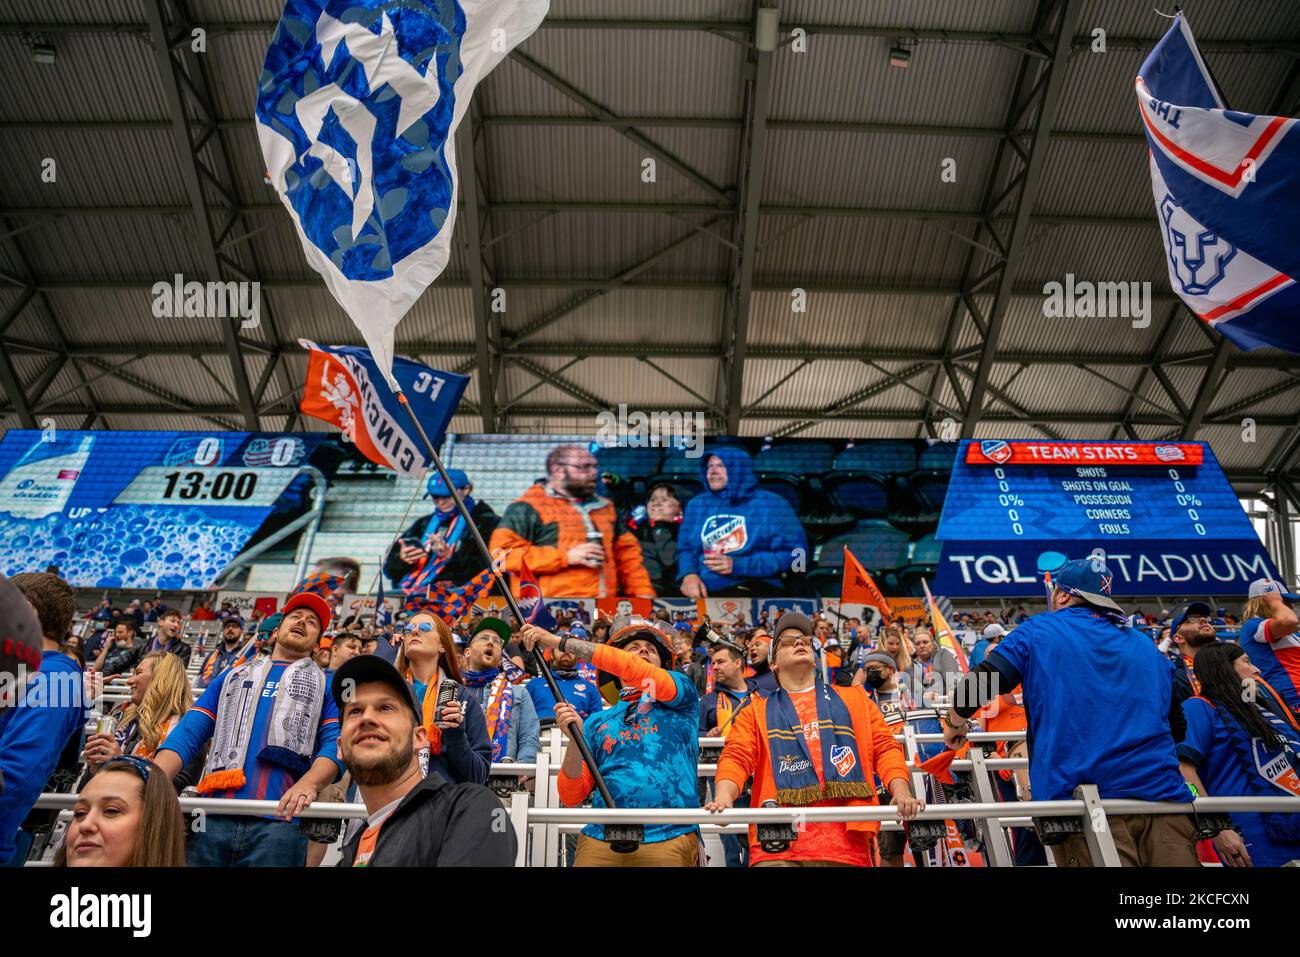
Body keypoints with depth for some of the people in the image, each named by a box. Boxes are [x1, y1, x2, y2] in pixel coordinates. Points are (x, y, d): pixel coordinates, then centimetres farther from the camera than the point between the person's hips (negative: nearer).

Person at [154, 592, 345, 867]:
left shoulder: (327, 684, 17)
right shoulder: (232, 676, 25)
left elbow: (335, 743, 1)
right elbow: (189, 733, 14)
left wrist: (309, 783, -20)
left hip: (279, 820, -2)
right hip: (212, 817, 2)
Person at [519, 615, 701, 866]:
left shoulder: (682, 698, 10)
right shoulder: (596, 722, 16)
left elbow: (635, 670, -10)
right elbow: (571, 798, 10)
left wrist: (560, 642, -8)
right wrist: (575, 738, -8)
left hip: (670, 839, -2)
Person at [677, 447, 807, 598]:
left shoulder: (772, 505, 6)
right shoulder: (697, 504, 20)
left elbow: (793, 553, -1)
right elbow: (685, 548, 18)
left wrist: (738, 566, -10)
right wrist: (689, 574, -7)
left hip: (753, 590, -4)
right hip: (703, 591, 4)